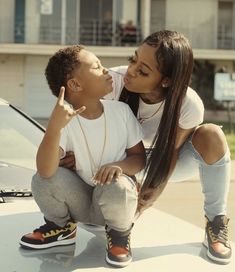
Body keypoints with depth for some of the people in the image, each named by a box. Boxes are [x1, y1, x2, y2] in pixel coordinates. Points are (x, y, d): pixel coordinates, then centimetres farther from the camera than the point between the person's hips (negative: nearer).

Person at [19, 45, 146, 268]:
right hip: (80, 200, 1)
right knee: (42, 180, -26)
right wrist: (54, 127, -47)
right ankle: (62, 227, 8)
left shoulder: (121, 111, -12)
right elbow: (45, 170, -32)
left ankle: (119, 233, 1)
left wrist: (120, 166, -28)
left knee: (115, 188, -35)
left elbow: (139, 157, -4)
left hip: (114, 199, 0)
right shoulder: (65, 120, -19)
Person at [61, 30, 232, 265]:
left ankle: (215, 224, -12)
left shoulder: (189, 105, -31)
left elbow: (172, 150, -16)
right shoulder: (114, 82, -31)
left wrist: (157, 190, -28)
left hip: (162, 163, -1)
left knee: (212, 136, -31)